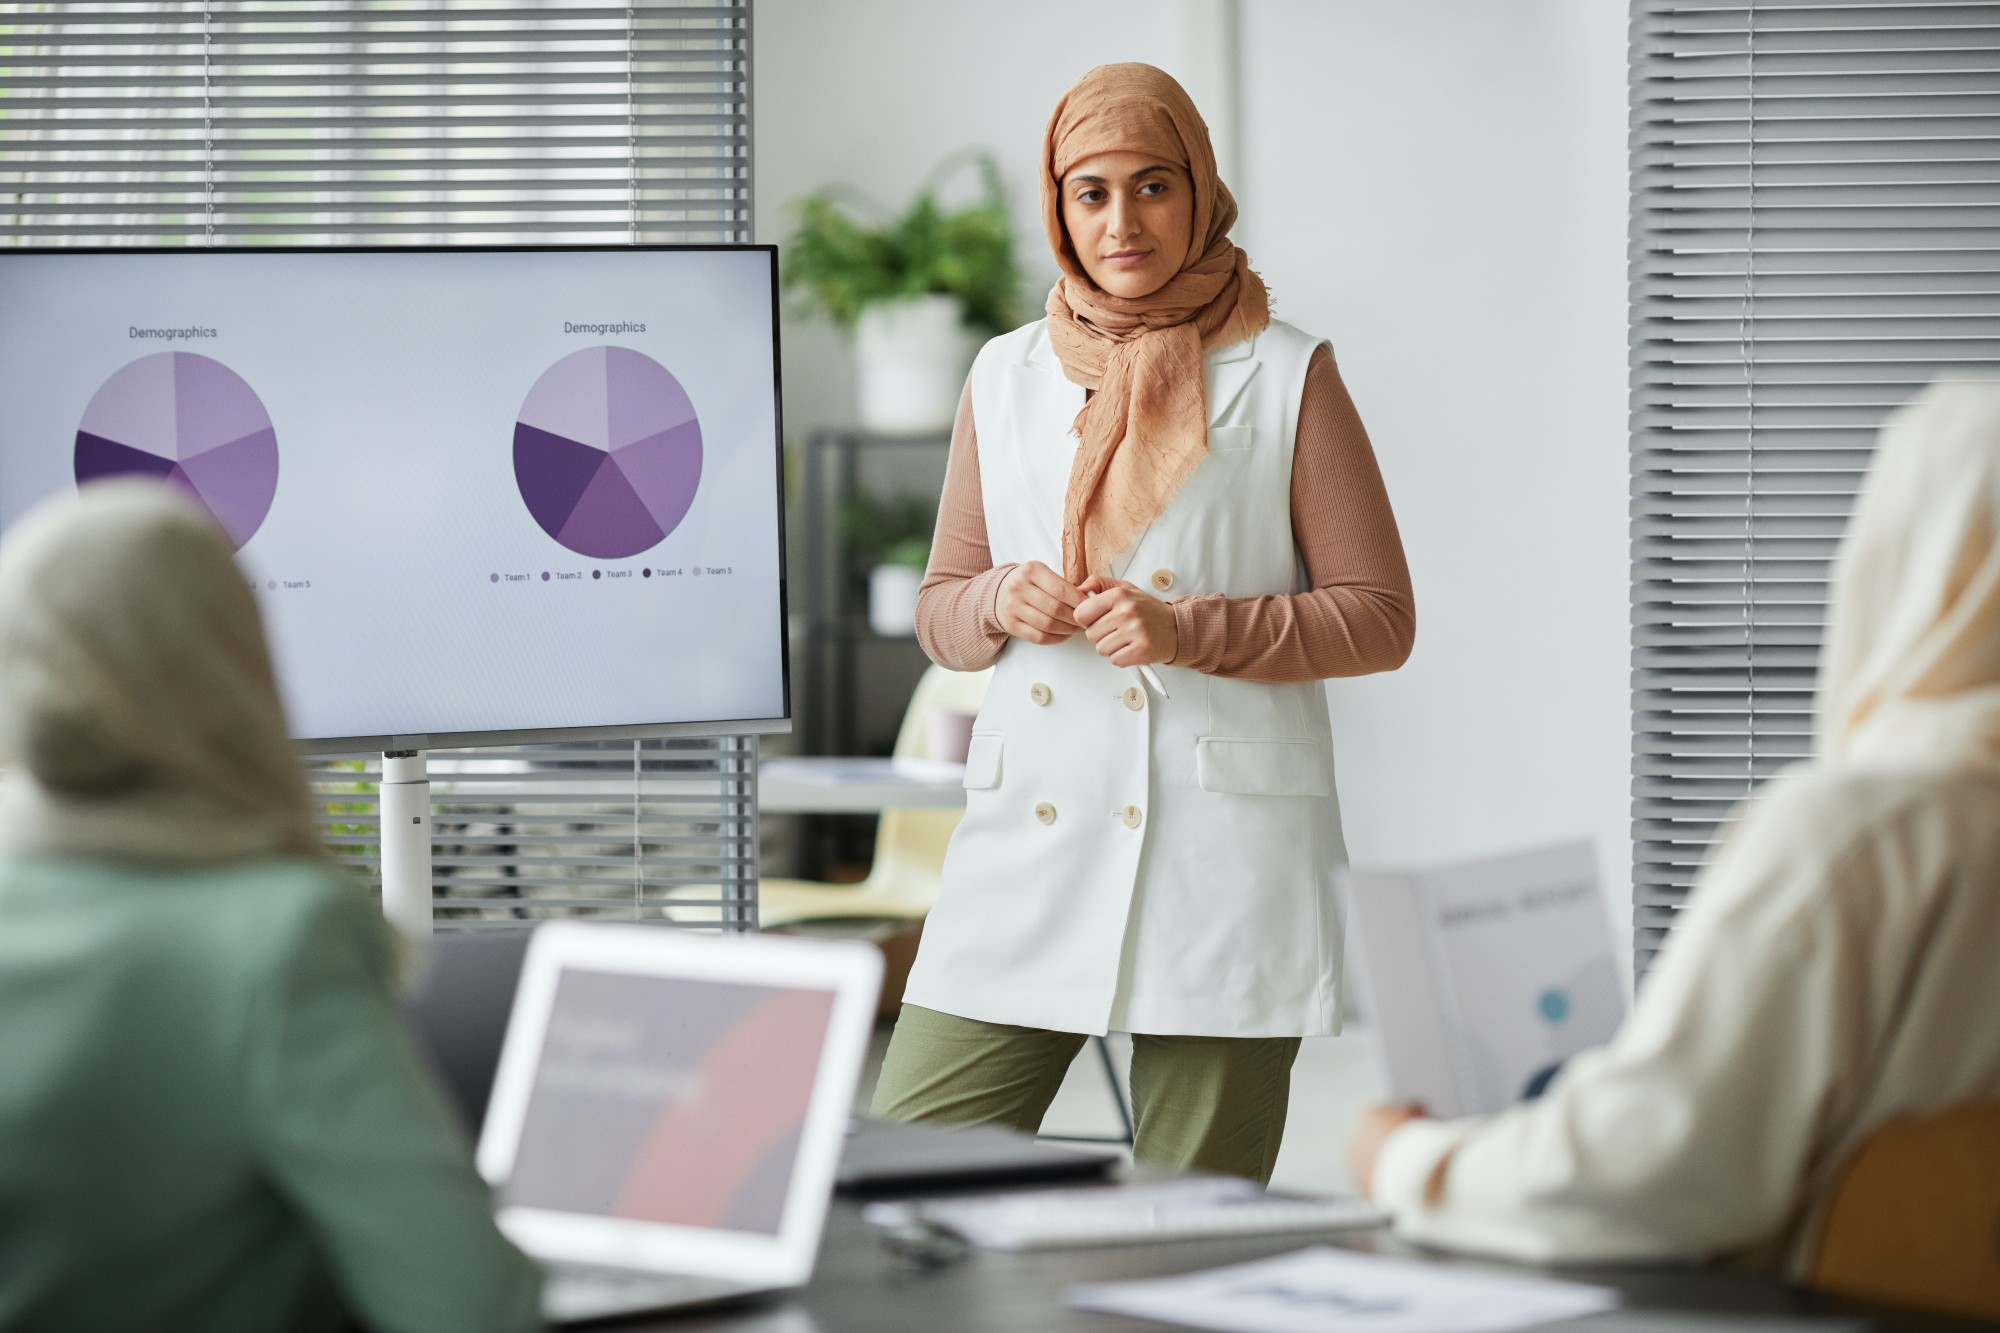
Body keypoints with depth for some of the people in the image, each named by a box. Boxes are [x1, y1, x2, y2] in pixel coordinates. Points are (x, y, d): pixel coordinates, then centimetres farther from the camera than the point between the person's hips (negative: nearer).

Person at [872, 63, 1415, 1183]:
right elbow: (941, 615, 19)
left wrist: (1191, 632, -12)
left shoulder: (1286, 378, 2)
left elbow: (1380, 619, 1)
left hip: (1222, 856, -3)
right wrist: (1004, 604, -4)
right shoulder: (1006, 378, 13)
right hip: (1031, 836, 4)